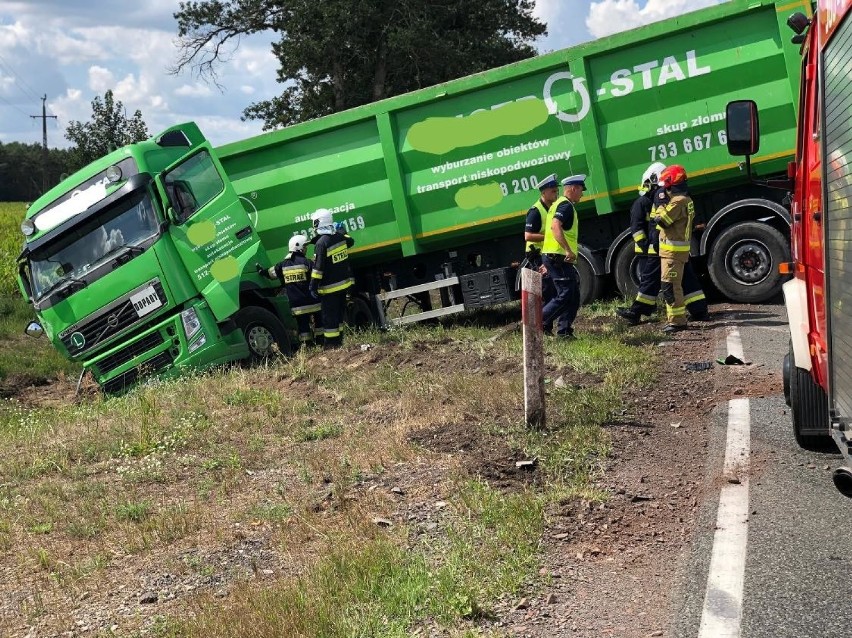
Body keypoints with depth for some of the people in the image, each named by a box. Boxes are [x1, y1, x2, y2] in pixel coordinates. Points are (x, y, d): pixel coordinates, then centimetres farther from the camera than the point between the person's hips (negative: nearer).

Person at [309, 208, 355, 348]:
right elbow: (350, 241, 25)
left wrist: (313, 286, -15)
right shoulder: (339, 236, 1)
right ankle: (338, 339, 26)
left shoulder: (321, 243, -19)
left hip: (330, 287, -7)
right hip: (344, 282, 7)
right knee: (339, 312, 18)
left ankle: (331, 343, 1)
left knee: (329, 315, -1)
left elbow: (318, 268, -20)